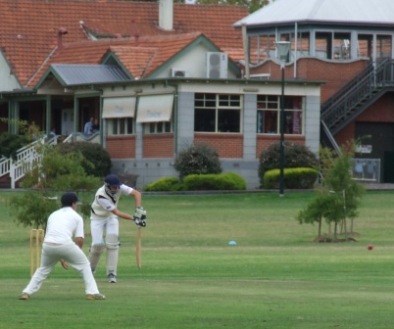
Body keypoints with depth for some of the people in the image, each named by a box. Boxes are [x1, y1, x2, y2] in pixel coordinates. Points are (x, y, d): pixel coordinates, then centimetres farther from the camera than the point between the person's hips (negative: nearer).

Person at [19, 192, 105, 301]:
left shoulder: (53, 215, 29)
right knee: (84, 265, 16)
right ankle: (92, 292, 7)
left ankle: (27, 292, 16)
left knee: (43, 269, 27)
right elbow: (79, 239, 5)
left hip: (48, 245, 4)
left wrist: (60, 258, 33)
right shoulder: (76, 216, 17)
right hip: (65, 244, -4)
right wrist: (76, 254, 22)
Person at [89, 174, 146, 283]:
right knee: (98, 244, -14)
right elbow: (117, 213, -38)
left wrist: (138, 210, -39)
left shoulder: (119, 187, -24)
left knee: (112, 243, -14)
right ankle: (90, 269, 12)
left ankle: (111, 273, -11)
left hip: (111, 217, 3)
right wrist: (134, 218, -44)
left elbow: (136, 193, -25)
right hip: (97, 217, -3)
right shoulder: (101, 196, -36)